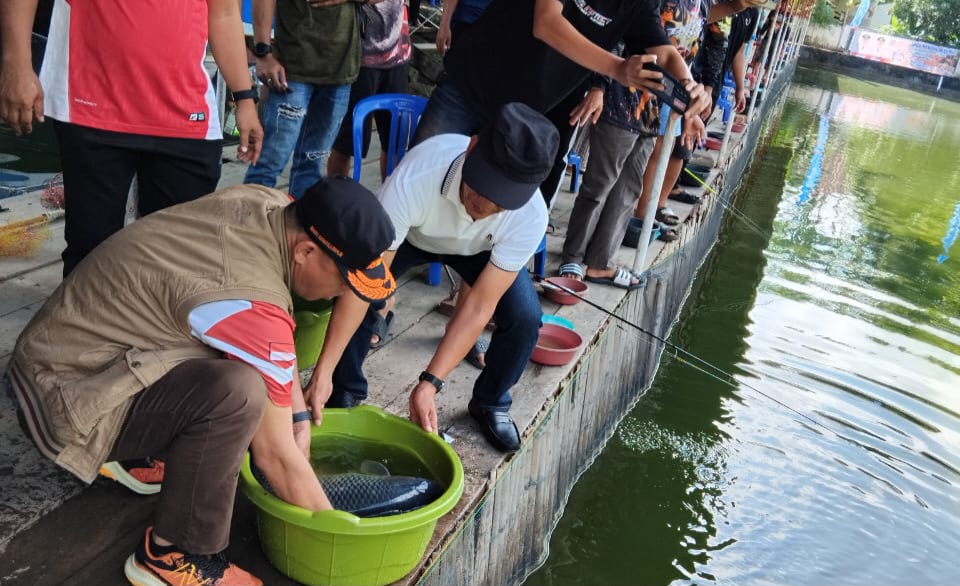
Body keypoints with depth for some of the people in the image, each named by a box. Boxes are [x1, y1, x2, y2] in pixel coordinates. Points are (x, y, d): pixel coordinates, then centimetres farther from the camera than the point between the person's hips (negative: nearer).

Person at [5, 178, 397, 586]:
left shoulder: (269, 205, -7)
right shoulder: (252, 304, -30)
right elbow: (275, 454, -21)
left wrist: (299, 415, 4)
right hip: (65, 395, -9)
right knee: (237, 390, -33)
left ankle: (140, 452, 18)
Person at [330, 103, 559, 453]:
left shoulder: (529, 217, -37)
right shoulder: (415, 178, -44)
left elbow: (479, 307, -31)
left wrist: (429, 384, -36)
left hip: (481, 248, 1)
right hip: (410, 235, -1)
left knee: (524, 319, -20)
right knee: (360, 300, -25)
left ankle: (490, 403, 11)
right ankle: (346, 394, 5)